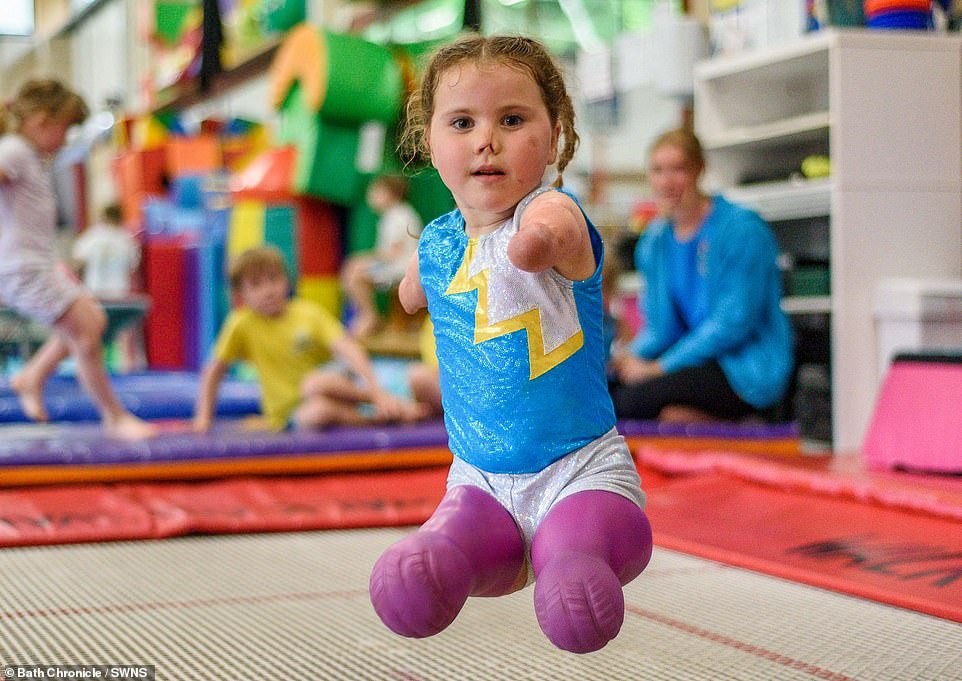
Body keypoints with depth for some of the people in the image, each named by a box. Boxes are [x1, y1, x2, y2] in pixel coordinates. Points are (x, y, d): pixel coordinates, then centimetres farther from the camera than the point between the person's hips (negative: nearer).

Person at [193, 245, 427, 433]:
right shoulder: (242, 324, -3)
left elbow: (348, 349, -16)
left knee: (315, 383, -37)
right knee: (317, 412, -38)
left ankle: (398, 405, -22)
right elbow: (214, 372, 9)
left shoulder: (309, 313, -4)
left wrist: (377, 392, -28)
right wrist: (204, 416, 3)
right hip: (291, 416, -1)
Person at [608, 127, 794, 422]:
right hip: (696, 361, 8)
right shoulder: (656, 240, 11)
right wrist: (632, 355, -9)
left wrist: (661, 368, -18)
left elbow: (733, 322, -16)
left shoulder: (741, 229, -10)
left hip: (746, 373, -8)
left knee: (629, 403, -28)